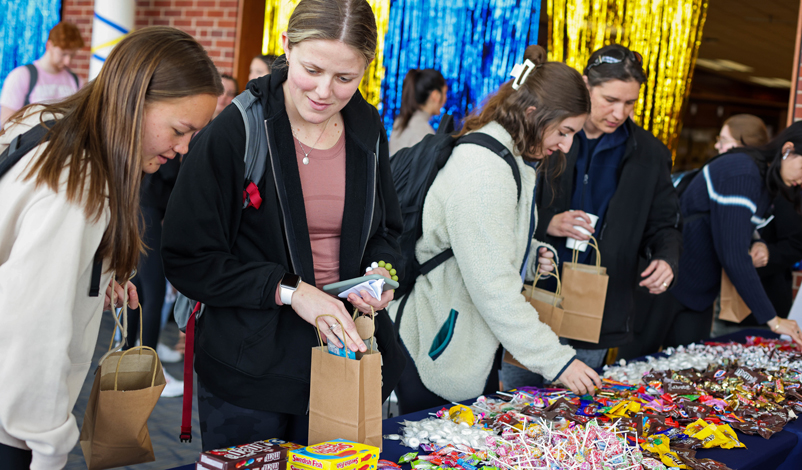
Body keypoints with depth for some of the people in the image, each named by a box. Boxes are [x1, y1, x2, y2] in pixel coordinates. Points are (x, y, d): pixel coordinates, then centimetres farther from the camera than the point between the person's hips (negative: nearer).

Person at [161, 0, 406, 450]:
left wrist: (381, 272, -6)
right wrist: (289, 290, -21)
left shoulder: (368, 129, 2)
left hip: (345, 359, 4)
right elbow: (187, 260, -13)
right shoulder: (235, 131, -15)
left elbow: (386, 230, 16)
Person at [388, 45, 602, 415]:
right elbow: (493, 288, -26)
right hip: (437, 350, -10)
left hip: (473, 349, 10)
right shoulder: (483, 171, -23)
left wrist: (528, 253, 3)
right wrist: (556, 360, -24)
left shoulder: (508, 159, 11)